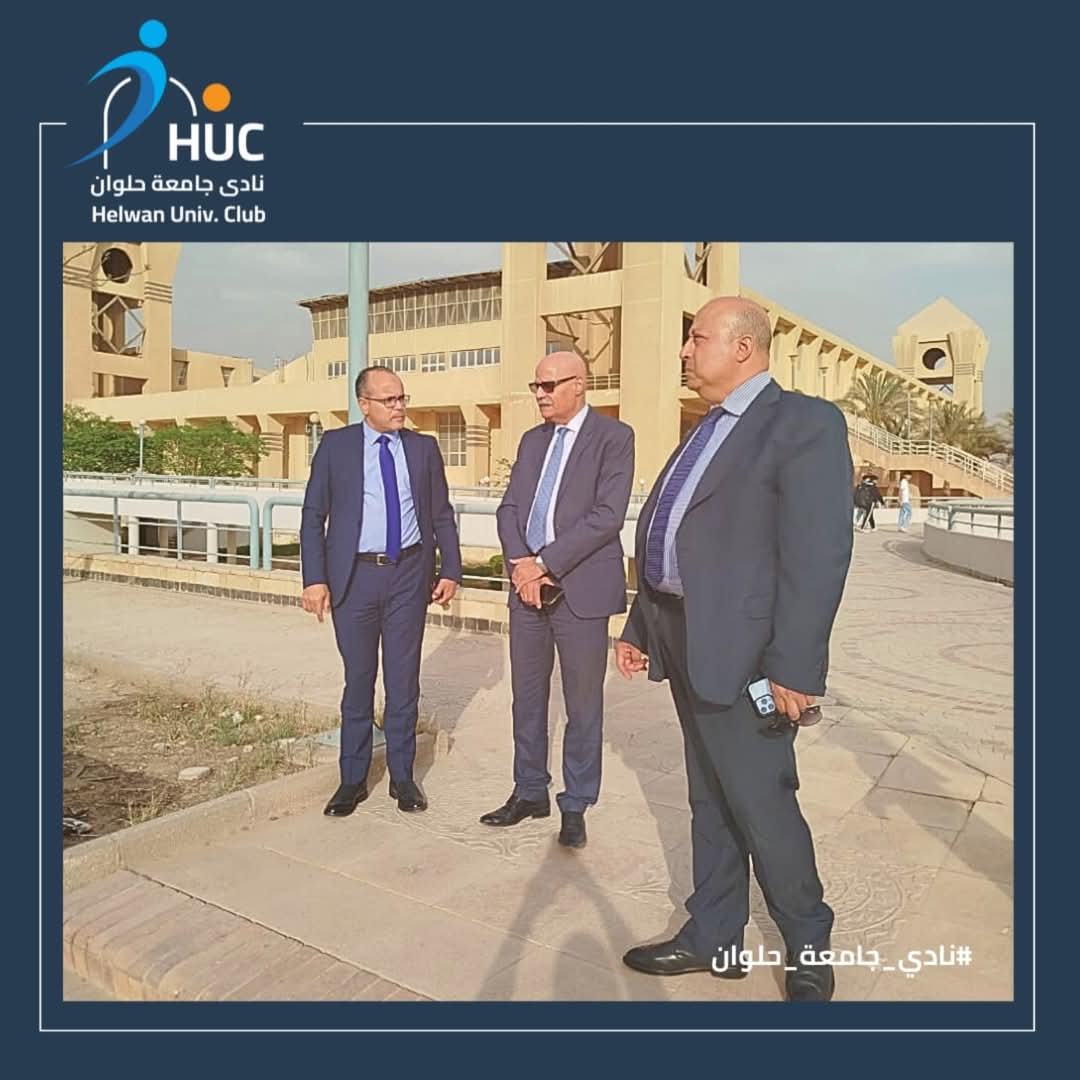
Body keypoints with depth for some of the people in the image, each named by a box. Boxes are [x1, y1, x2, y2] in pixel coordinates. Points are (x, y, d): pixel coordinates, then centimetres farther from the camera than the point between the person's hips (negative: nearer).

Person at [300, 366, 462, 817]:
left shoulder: (424, 447, 6)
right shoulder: (335, 445, 1)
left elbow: (442, 514, 9)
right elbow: (313, 515, 0)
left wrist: (450, 570, 2)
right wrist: (315, 578, -7)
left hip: (409, 574, 1)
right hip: (354, 575, -1)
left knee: (404, 679, 8)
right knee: (358, 680, 9)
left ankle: (402, 775, 24)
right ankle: (353, 778, 24)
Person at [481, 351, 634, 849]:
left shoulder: (613, 436, -5)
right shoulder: (532, 439, 15)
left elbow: (607, 516, -15)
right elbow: (509, 508, 10)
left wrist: (544, 562, -15)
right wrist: (520, 564, -8)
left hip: (580, 588, -6)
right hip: (527, 584, 6)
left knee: (583, 705, 6)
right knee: (527, 697, 14)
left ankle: (575, 806, 21)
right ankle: (530, 792, 30)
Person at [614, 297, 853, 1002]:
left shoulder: (805, 422, -11)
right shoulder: (706, 431, 16)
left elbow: (818, 554, -18)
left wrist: (795, 668, -21)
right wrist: (639, 626, 18)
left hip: (741, 652, -8)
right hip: (685, 642, 8)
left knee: (761, 805, 5)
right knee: (711, 803, 18)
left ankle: (810, 951, 28)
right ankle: (712, 939, 33)